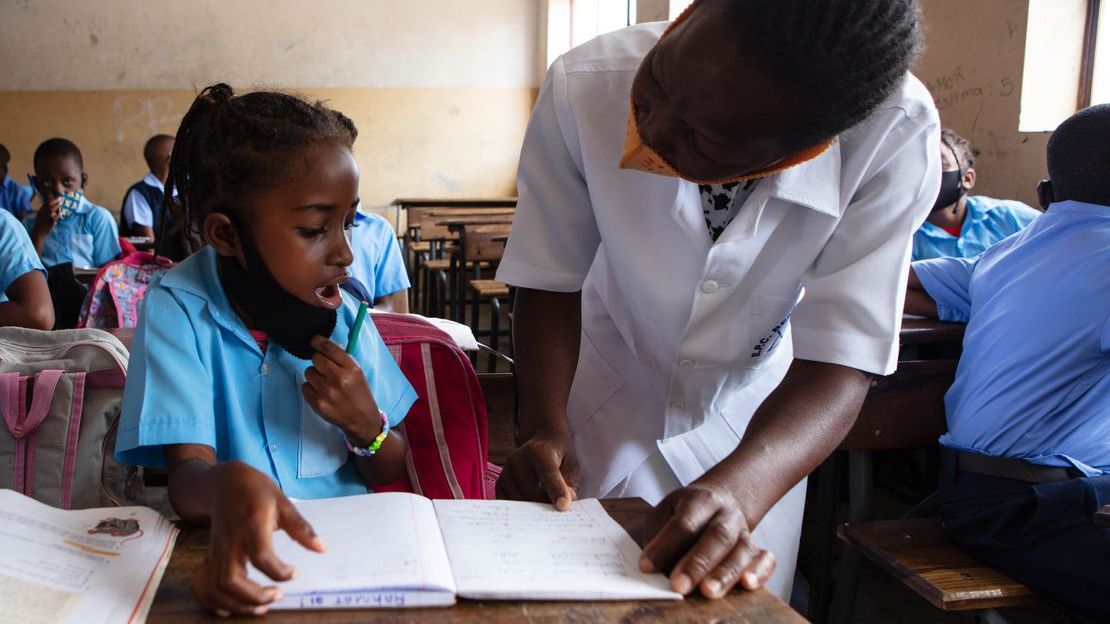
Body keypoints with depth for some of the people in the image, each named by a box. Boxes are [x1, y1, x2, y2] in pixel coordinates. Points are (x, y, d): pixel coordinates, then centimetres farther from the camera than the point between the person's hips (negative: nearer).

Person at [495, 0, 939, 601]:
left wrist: (737, 490, -47)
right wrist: (545, 430, -32)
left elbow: (839, 358, -30)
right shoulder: (582, 89, -30)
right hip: (605, 406, 1)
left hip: (757, 427, 0)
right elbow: (551, 283, -17)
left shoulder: (895, 135, -32)